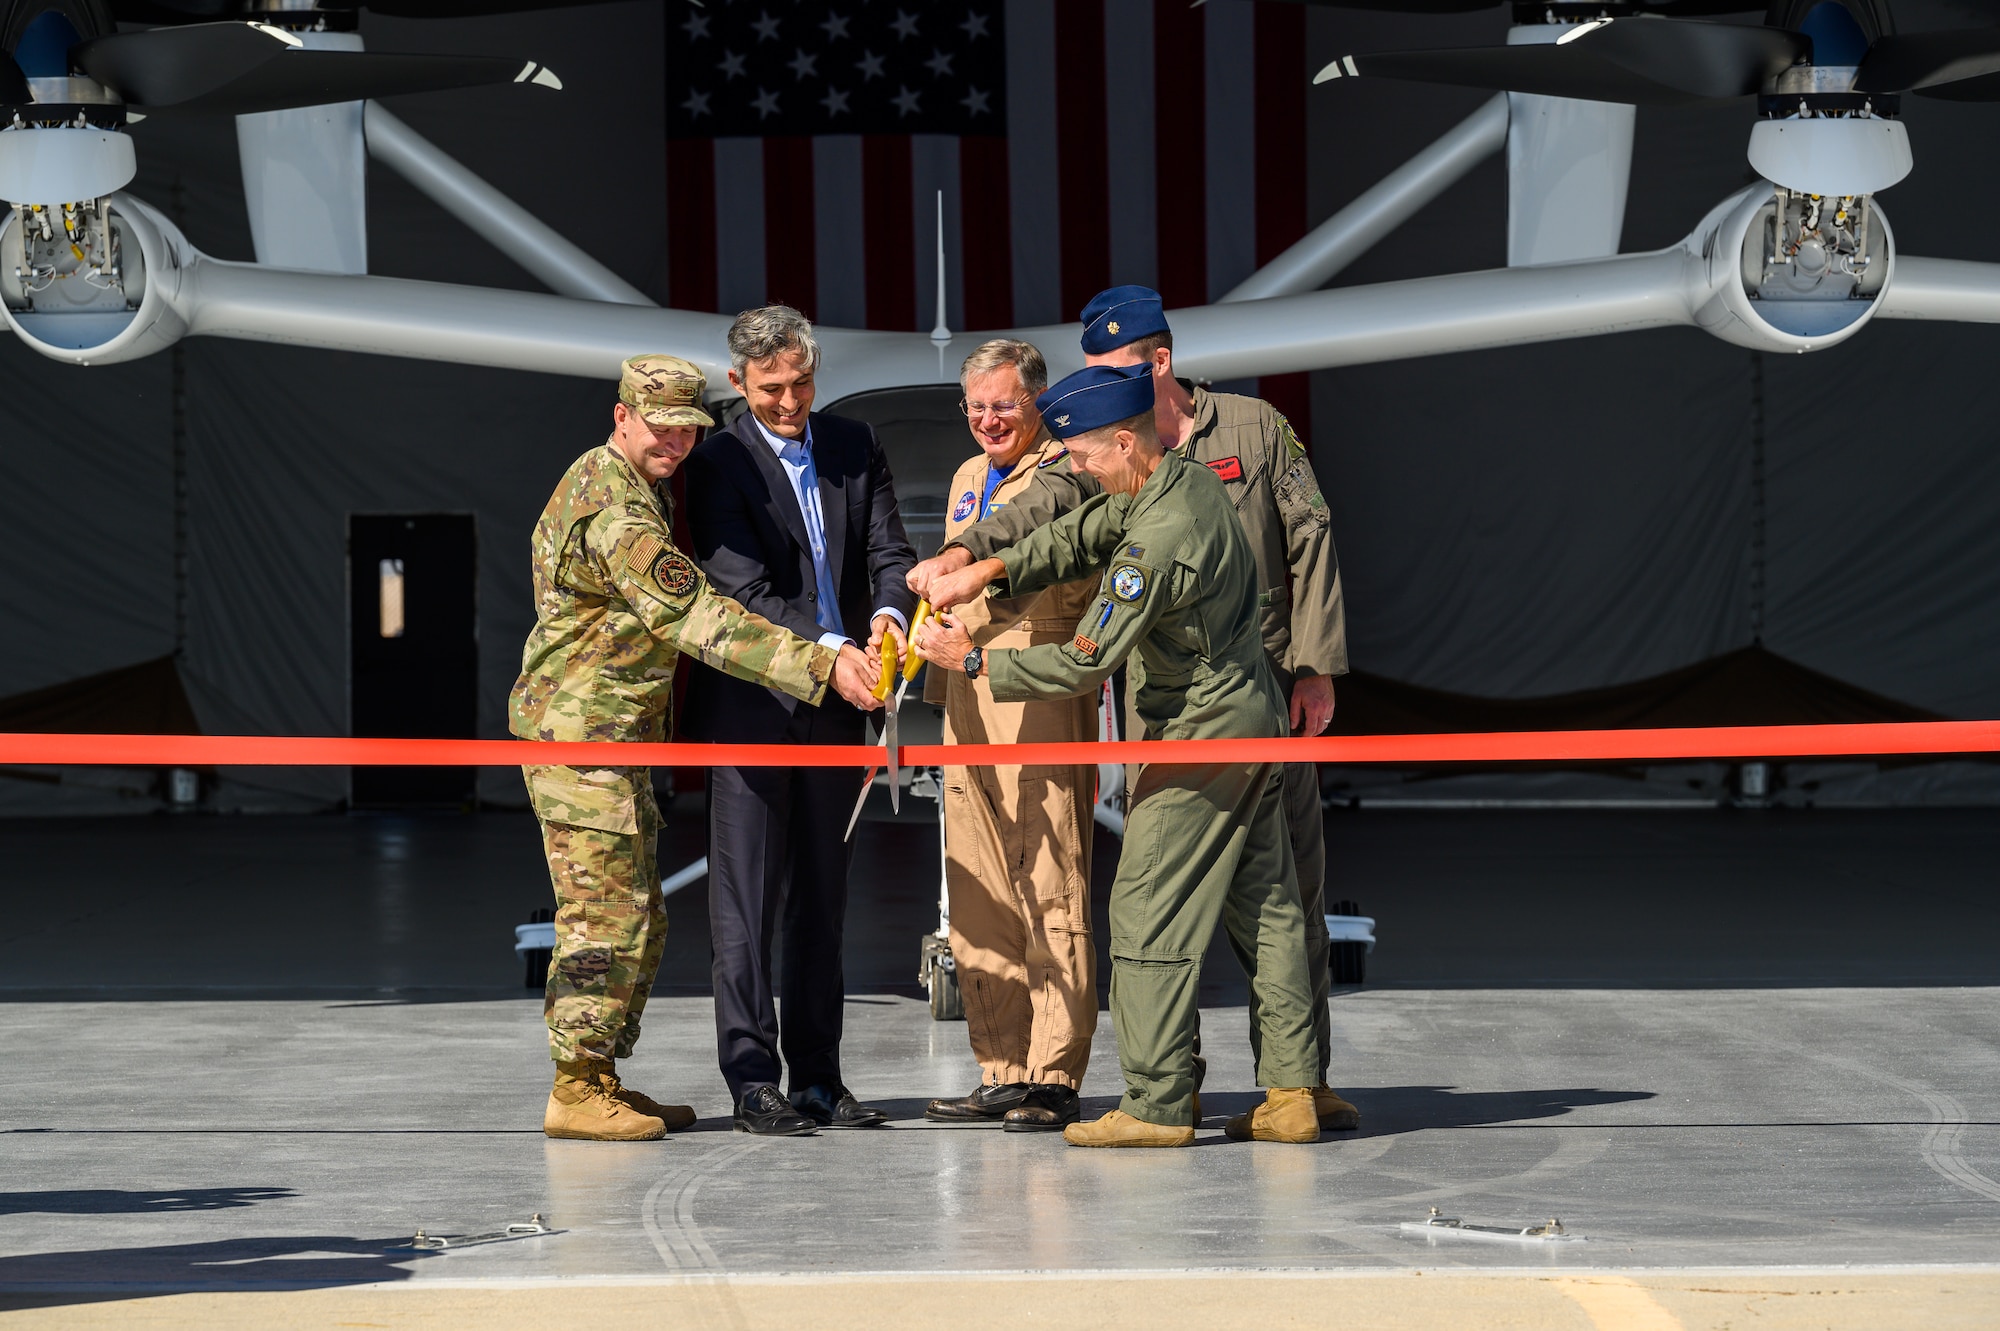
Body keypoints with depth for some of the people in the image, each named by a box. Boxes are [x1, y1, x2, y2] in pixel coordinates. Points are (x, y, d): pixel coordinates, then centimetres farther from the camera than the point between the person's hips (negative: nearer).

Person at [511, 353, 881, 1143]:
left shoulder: (632, 491, 17)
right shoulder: (612, 504, -18)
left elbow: (671, 611, 29)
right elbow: (695, 616, -26)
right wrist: (819, 667, -30)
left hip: (617, 735, 11)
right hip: (582, 729, -11)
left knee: (635, 915, 13)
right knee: (606, 910, -9)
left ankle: (602, 1078, 18)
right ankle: (576, 1092, -5)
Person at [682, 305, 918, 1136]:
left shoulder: (853, 447, 10)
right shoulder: (719, 463, -6)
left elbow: (889, 552, 4)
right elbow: (744, 590, -14)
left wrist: (889, 613, -19)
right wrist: (829, 650, -26)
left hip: (835, 703, 5)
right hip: (749, 702, -5)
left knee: (821, 895, 9)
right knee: (747, 895, -4)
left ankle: (818, 1077, 14)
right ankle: (753, 1081, -2)